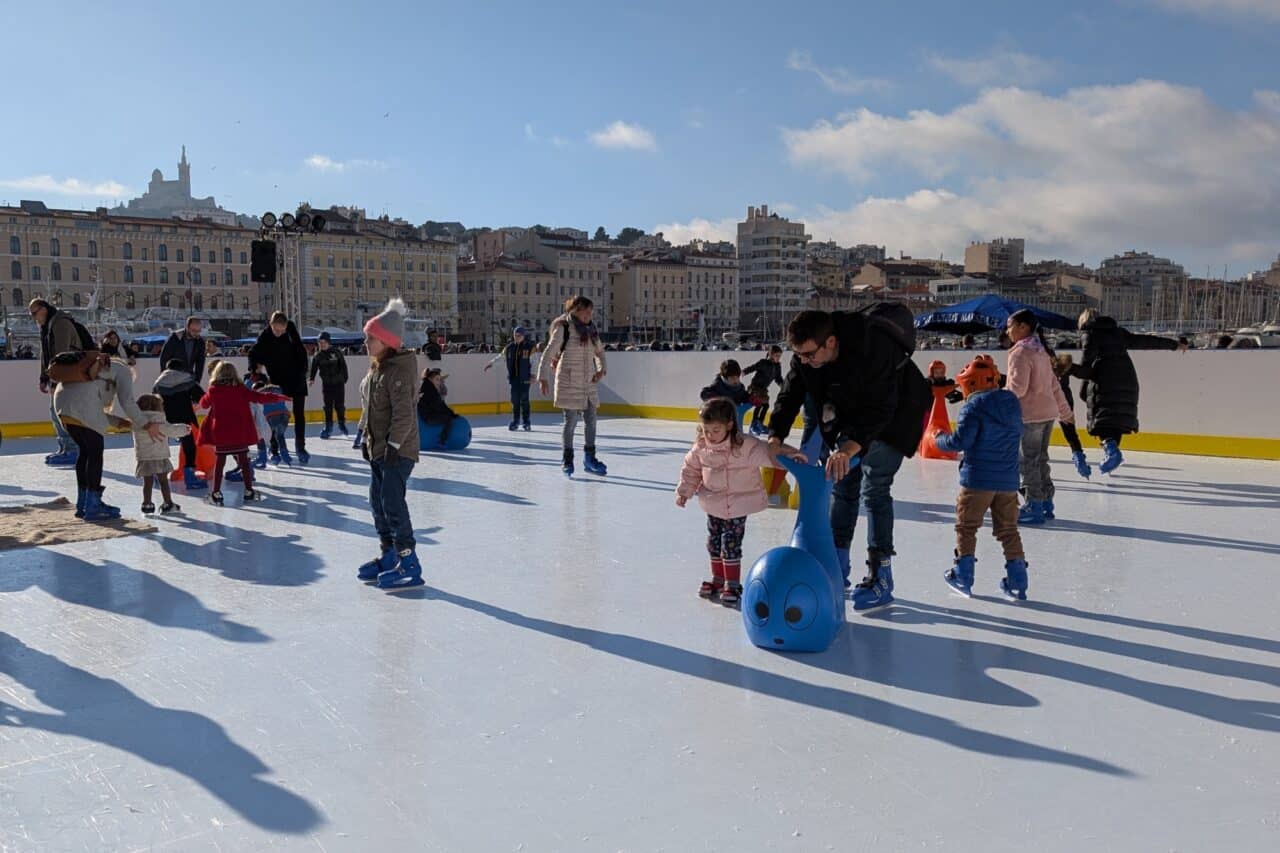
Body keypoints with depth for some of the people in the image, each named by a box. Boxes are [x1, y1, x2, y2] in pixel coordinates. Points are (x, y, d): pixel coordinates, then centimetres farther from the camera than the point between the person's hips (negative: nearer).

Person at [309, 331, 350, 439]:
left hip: (338, 382, -2)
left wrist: (344, 379, -3)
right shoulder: (318, 355, 0)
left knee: (339, 405, 2)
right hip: (326, 383, 2)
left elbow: (343, 366, -3)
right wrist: (312, 378, -12)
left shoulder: (336, 352, -7)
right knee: (328, 406, 4)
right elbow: (314, 367, 1)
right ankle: (328, 427, 13)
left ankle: (342, 423, 22)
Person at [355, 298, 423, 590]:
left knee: (392, 502, -11)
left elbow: (403, 413, -23)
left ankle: (409, 564, -5)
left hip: (398, 449, -10)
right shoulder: (376, 368, 11)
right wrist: (366, 437, 17)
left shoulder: (399, 370, -18)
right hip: (378, 448, 10)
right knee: (377, 502, 14)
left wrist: (394, 444, -23)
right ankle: (389, 555, 26)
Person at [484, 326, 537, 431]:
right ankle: (515, 421, 13)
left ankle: (526, 421, 7)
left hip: (525, 378, -4)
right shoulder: (509, 348, 8)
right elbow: (500, 356, 23)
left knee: (524, 400, -3)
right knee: (515, 400, 4)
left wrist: (532, 374, -17)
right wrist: (491, 363, 29)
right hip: (513, 378, 4)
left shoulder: (530, 347, -4)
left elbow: (533, 362, -8)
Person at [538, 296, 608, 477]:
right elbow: (549, 353, -10)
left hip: (589, 382, 6)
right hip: (569, 381, -6)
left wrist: (601, 369, 2)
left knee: (591, 420, 10)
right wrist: (542, 377, -15)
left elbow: (599, 351, 19)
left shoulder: (591, 330, 8)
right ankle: (567, 460, 14)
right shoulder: (563, 329, -9)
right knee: (571, 421, 0)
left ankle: (590, 458, 24)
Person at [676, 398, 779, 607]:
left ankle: (733, 585, 12)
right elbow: (691, 469, 8)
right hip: (713, 506, 5)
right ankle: (718, 580, 33)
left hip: (738, 508, -5)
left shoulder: (746, 446, -23)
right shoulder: (701, 447, -7)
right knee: (714, 544, 15)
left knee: (731, 546, -4)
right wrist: (684, 492, 7)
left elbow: (769, 454, -30)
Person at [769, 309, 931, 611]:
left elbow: (881, 407, -39)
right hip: (854, 414, 7)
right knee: (843, 484, 7)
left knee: (874, 489, -12)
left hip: (896, 414, -7)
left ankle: (881, 578, -5)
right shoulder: (805, 354, -18)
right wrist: (776, 439, -29)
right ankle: (837, 567, 17)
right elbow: (790, 396, -14)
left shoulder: (873, 349, -39)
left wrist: (852, 446, -51)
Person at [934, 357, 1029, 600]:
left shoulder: (973, 406, -13)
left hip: (978, 479, -6)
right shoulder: (1012, 402, 9)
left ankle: (963, 576, 10)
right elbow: (1017, 434, 19)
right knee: (1008, 528, 14)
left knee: (966, 526, 7)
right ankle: (1017, 580, 13)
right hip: (1008, 480, 6)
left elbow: (960, 441, -17)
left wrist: (939, 437, 1)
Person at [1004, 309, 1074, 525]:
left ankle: (1034, 507, 2)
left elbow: (1017, 388, -20)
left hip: (1030, 415, -9)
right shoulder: (1041, 351, 14)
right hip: (1048, 413, 9)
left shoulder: (1020, 352, -13)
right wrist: (1065, 411, 27)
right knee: (1040, 459, 17)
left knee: (1028, 462, -2)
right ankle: (1046, 503, 24)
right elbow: (1055, 385, 19)